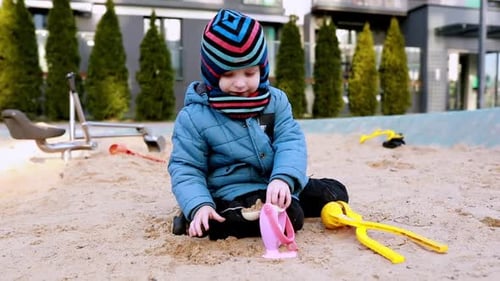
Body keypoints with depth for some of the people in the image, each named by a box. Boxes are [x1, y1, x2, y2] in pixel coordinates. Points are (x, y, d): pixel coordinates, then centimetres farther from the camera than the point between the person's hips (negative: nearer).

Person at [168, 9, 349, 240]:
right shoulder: (194, 117, -13)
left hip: (279, 185, 6)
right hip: (234, 191, -6)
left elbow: (291, 142, -12)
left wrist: (283, 178, -33)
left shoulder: (275, 101, -3)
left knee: (335, 193, 10)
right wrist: (199, 206, -29)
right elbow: (185, 168, -11)